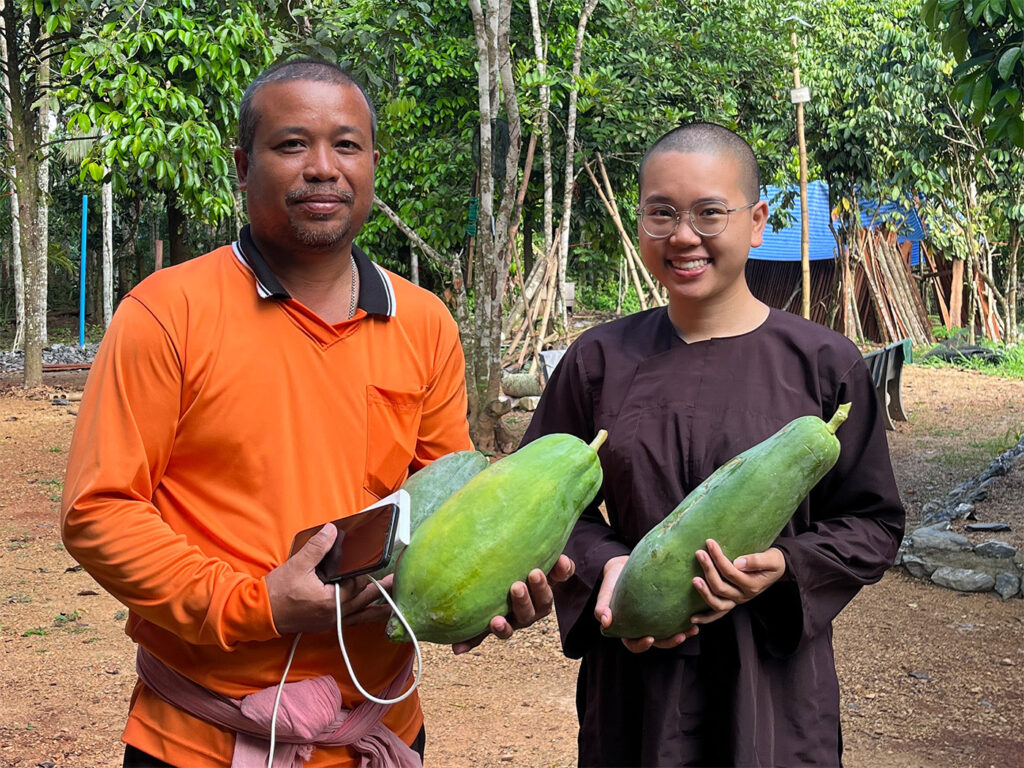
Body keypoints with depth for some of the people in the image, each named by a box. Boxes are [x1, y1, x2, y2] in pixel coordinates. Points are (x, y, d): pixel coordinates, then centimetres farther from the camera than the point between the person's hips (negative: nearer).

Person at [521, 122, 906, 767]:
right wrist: (605, 564, -10)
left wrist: (785, 565, -16)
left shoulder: (825, 364, -4)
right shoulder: (601, 360, 1)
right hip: (635, 676, 2)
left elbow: (874, 524, 1)